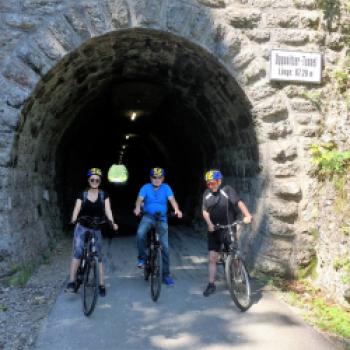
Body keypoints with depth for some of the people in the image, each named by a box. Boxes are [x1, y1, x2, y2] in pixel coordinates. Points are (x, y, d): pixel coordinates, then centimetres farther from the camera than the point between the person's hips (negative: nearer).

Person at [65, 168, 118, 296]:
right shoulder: (82, 195, 0)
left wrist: (112, 222, -27)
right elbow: (77, 209, -12)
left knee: (98, 256, 4)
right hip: (82, 227, -1)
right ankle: (71, 282, -15)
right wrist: (73, 220, -32)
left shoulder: (103, 195, 2)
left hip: (96, 228, 1)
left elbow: (107, 210, -9)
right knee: (77, 253, -18)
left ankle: (101, 285, 10)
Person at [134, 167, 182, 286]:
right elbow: (140, 199, -16)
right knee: (140, 234, -32)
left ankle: (166, 275, 11)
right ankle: (142, 257, -6)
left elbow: (172, 199, -15)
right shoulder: (146, 187, -1)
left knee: (165, 246, -1)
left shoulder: (166, 188, 0)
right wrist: (137, 208, -38)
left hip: (162, 219, 1)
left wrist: (176, 210, -35)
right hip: (148, 217, 0)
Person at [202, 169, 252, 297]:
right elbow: (205, 211, -2)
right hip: (214, 230, 3)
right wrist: (209, 223, -19)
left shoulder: (227, 190, -9)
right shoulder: (207, 193, 2)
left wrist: (247, 215, -37)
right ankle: (211, 284, 11)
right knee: (212, 258, 2)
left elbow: (239, 202, -21)